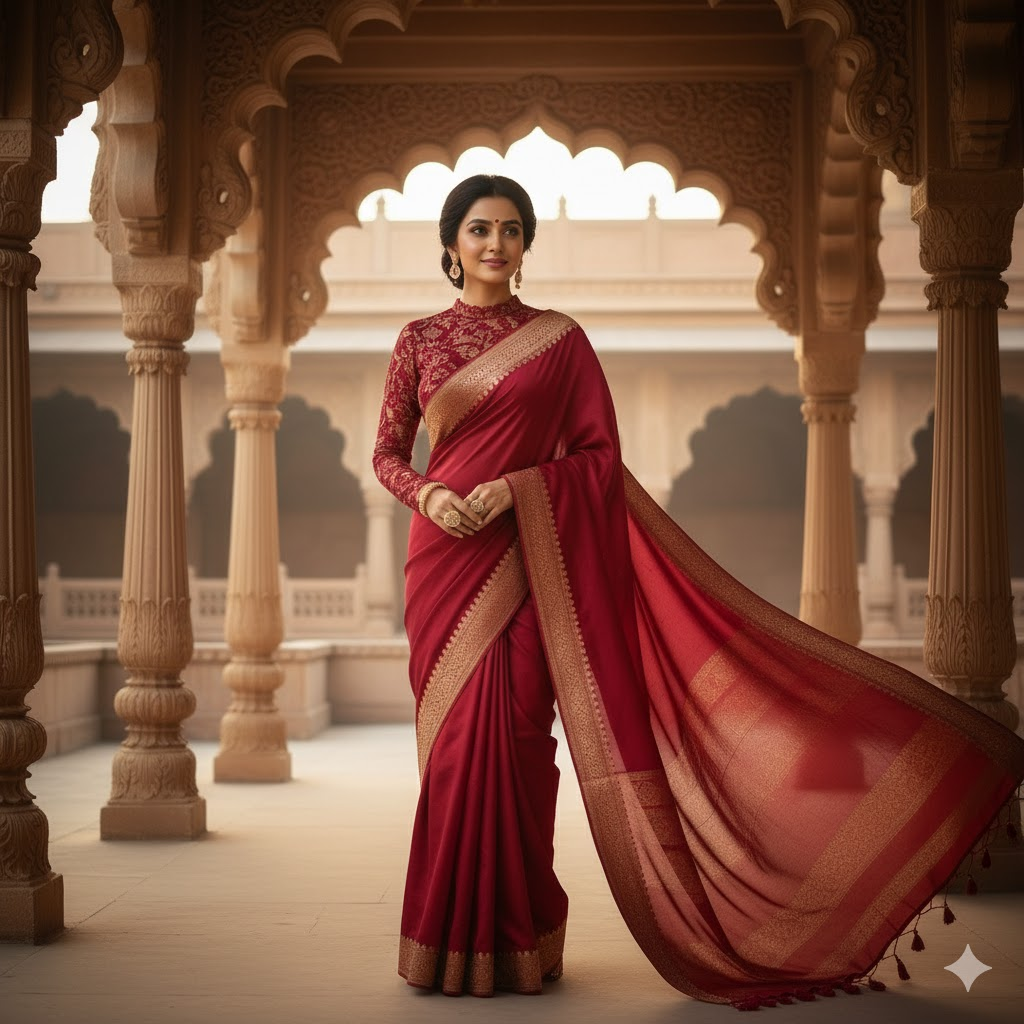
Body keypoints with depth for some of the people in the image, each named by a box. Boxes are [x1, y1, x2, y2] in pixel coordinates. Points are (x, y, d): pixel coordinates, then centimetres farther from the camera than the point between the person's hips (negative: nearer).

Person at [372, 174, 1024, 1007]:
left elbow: (601, 456, 0)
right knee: (453, 736, 3)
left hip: (525, 555, -2)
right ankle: (452, 935, 14)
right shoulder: (420, 340, 9)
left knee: (513, 734, -5)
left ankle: (513, 935, 8)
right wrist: (427, 494, -9)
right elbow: (387, 453, 11)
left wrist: (513, 486, -12)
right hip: (446, 555, 2)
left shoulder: (559, 338, 4)